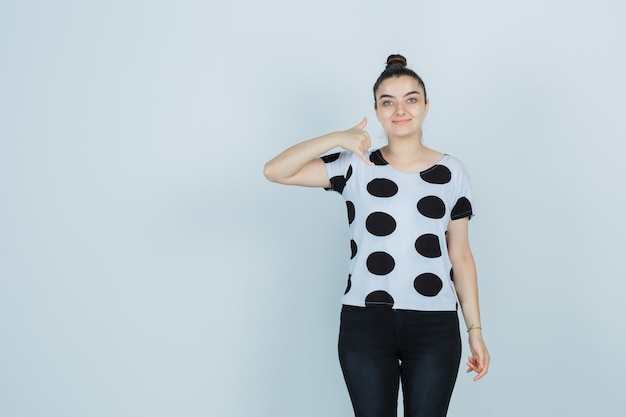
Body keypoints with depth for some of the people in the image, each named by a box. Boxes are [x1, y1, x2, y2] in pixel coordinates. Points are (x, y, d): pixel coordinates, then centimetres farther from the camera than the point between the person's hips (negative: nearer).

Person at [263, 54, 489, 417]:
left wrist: (475, 330, 4)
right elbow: (275, 171, -7)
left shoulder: (451, 172, 5)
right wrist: (337, 138, -17)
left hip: (435, 326, 1)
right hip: (365, 322, 0)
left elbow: (461, 256, 7)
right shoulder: (356, 167, 3)